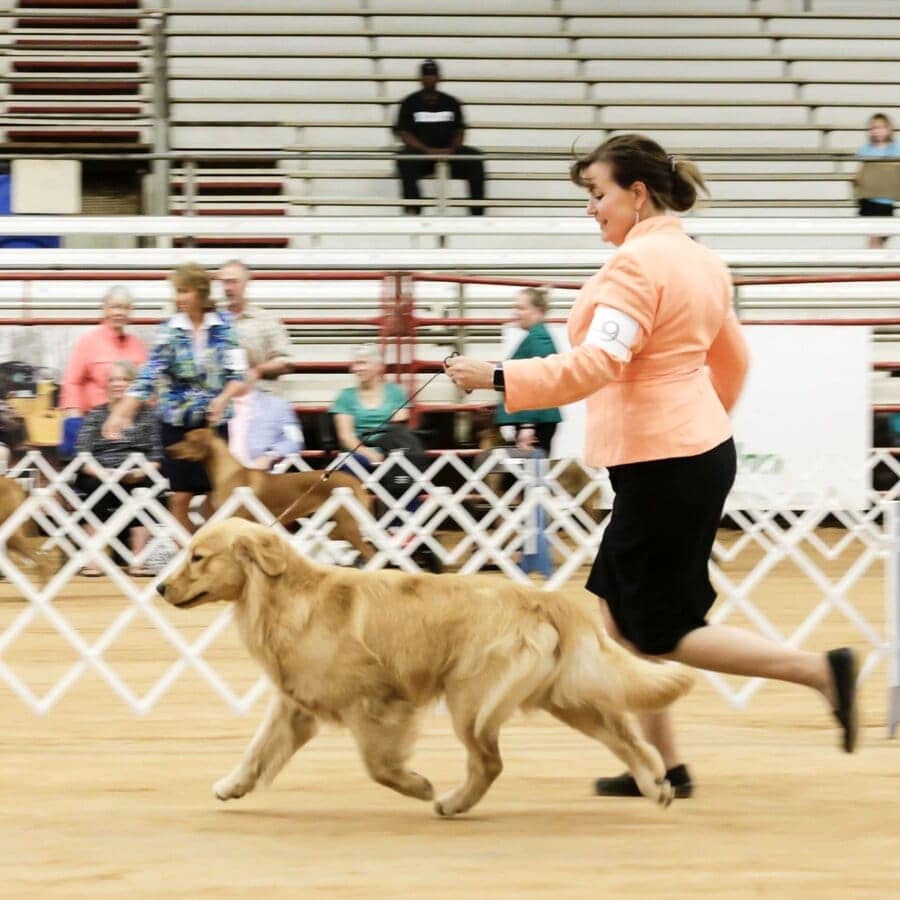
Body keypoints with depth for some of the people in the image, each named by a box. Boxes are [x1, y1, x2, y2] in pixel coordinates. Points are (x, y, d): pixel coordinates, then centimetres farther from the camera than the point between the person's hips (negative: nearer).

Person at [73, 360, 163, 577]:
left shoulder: (146, 415, 14)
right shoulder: (95, 415, 15)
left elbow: (156, 454, 3)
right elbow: (82, 454, 1)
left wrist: (141, 471, -17)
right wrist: (100, 472, -19)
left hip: (135, 476, 0)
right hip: (99, 474, 0)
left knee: (142, 486, -32)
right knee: (96, 485, -32)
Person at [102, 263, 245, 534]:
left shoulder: (224, 325, -2)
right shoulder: (169, 331, -4)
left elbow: (238, 372, -3)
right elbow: (147, 378, -8)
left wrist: (223, 398, -23)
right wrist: (120, 414, -20)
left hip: (215, 421, 0)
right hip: (178, 422, 0)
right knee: (180, 498, -2)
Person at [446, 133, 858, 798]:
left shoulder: (637, 264, -16)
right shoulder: (702, 262, 13)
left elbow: (594, 365, -26)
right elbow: (733, 363, 23)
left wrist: (498, 377, -24)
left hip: (661, 465, -10)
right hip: (702, 447, 10)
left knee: (664, 632, -1)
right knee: (615, 611, 13)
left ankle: (822, 669, -4)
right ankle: (661, 763, 15)